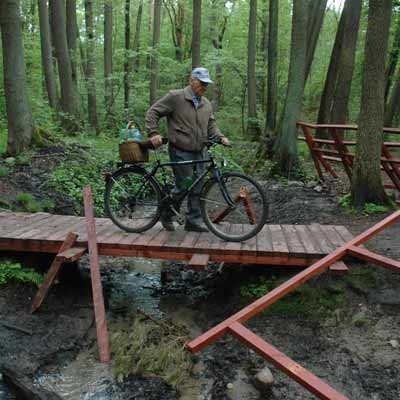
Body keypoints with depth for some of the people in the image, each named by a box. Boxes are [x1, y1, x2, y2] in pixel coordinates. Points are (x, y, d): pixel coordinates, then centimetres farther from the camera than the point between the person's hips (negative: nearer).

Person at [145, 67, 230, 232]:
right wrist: (153, 133, -15)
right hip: (180, 152, -6)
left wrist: (220, 137, -2)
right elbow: (153, 112, -5)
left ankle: (193, 221, 19)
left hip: (198, 152, 7)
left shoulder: (207, 104, 12)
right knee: (184, 186, -6)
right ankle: (166, 213, 17)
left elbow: (211, 125, 16)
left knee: (197, 188, 8)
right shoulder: (175, 97, -7)